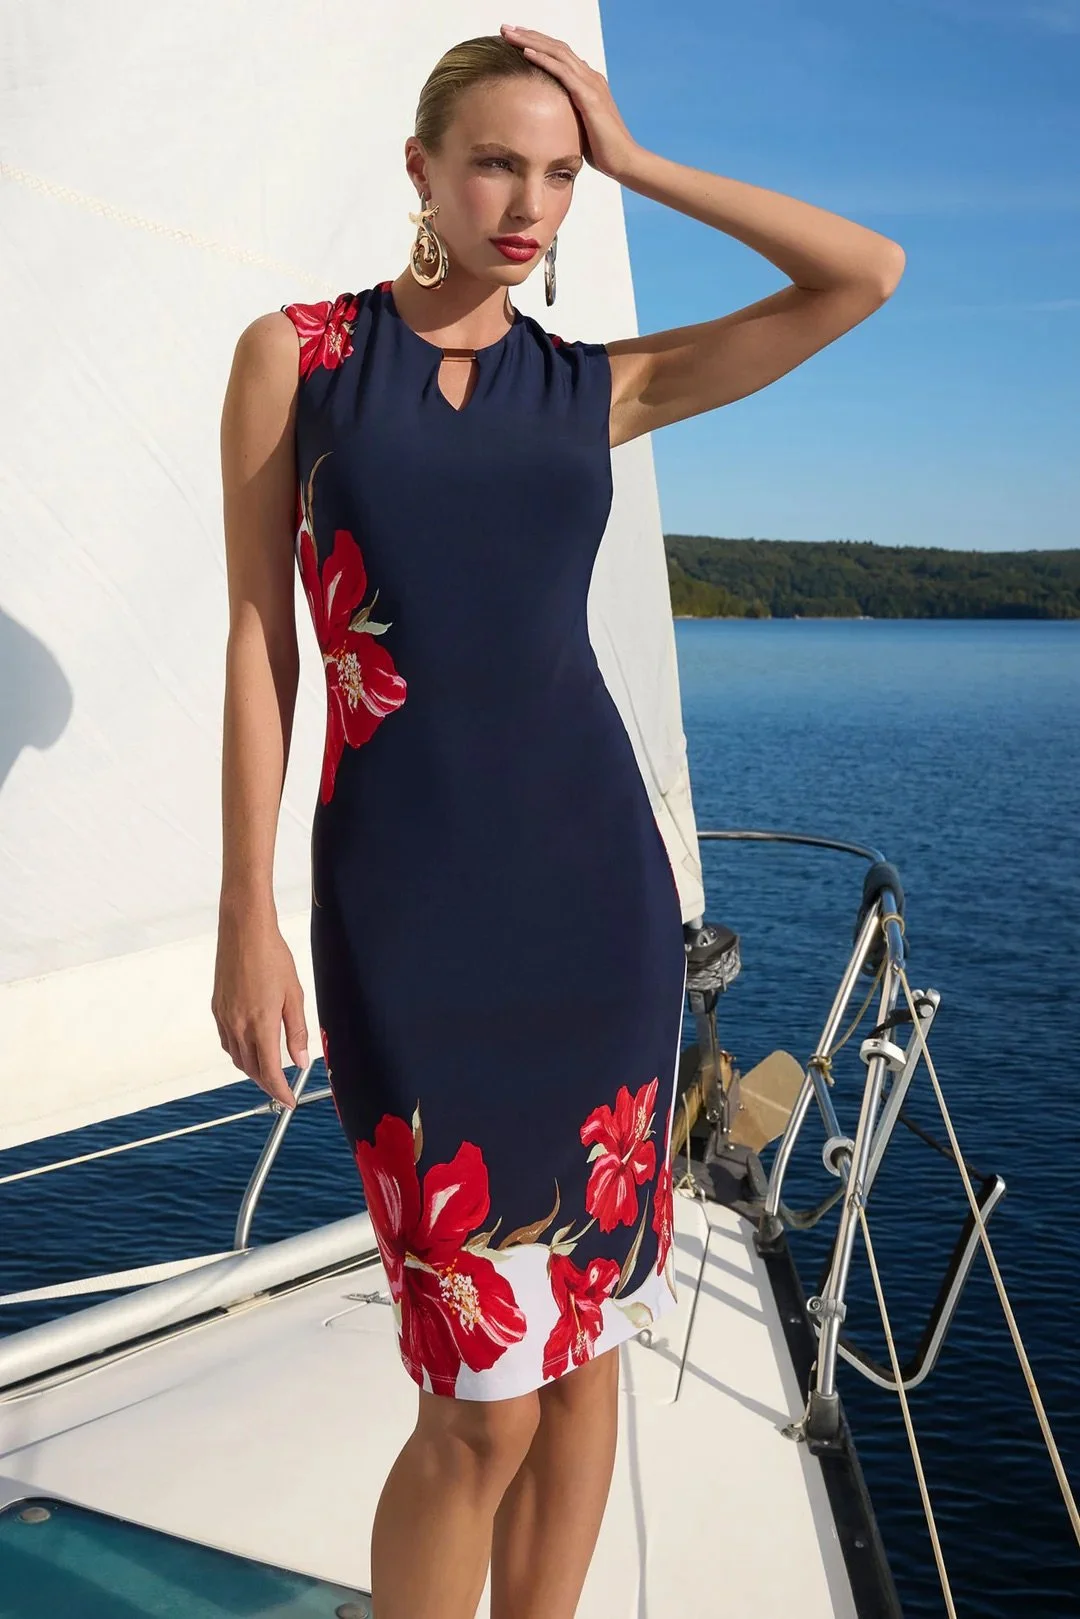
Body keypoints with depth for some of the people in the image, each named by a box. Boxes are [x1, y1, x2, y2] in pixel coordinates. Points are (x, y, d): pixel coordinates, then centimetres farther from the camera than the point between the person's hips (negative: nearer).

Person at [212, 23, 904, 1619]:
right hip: (408, 892, -3)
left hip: (598, 874, 4)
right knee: (488, 1396, -3)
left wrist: (640, 161, 6)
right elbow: (257, 639, 0)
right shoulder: (296, 353, 4)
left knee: (587, 1338, 10)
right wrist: (247, 909, -5)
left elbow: (868, 275, 7)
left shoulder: (594, 386, 10)